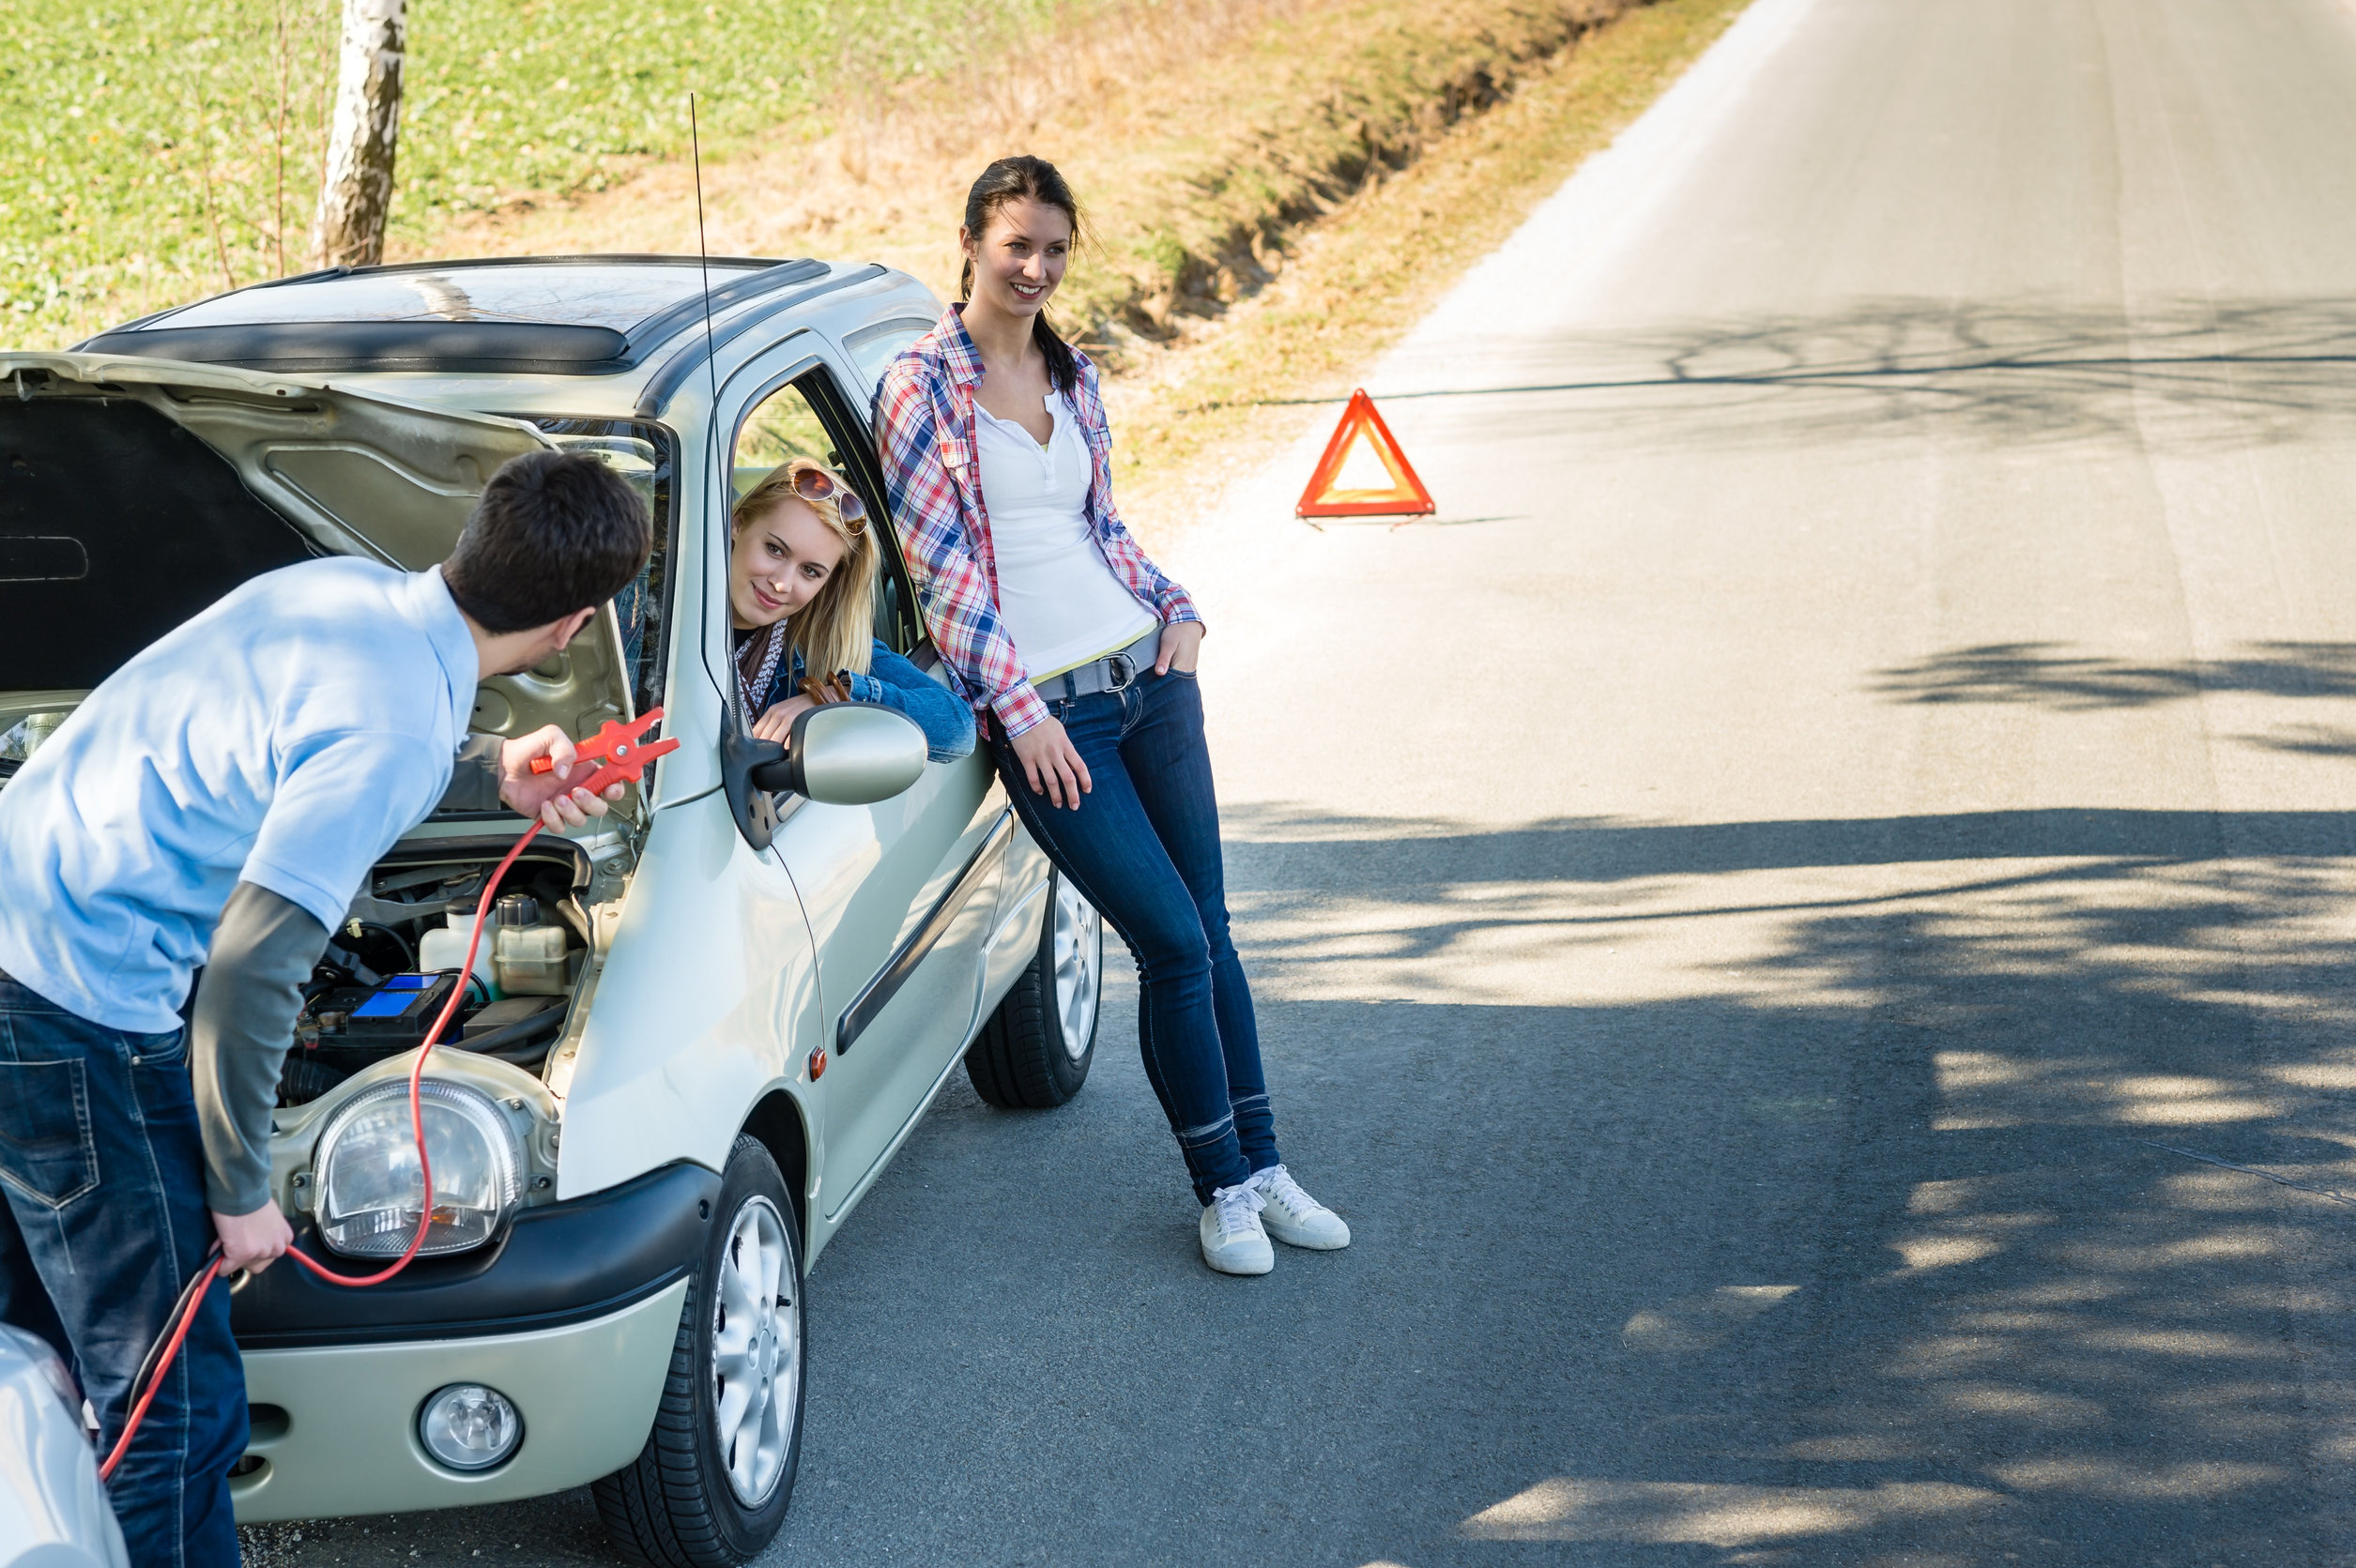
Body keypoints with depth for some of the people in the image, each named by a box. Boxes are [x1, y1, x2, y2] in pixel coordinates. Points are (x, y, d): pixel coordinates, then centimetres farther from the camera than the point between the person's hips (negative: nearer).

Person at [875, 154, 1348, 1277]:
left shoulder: (1073, 376, 12)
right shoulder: (920, 386, -7)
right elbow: (938, 567, -9)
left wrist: (1176, 607, 6)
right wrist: (1019, 709, -12)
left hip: (1148, 676, 6)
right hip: (1044, 710, -6)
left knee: (1209, 929, 9)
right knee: (1175, 943, -6)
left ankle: (1262, 1165, 20)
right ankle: (1222, 1186, 10)